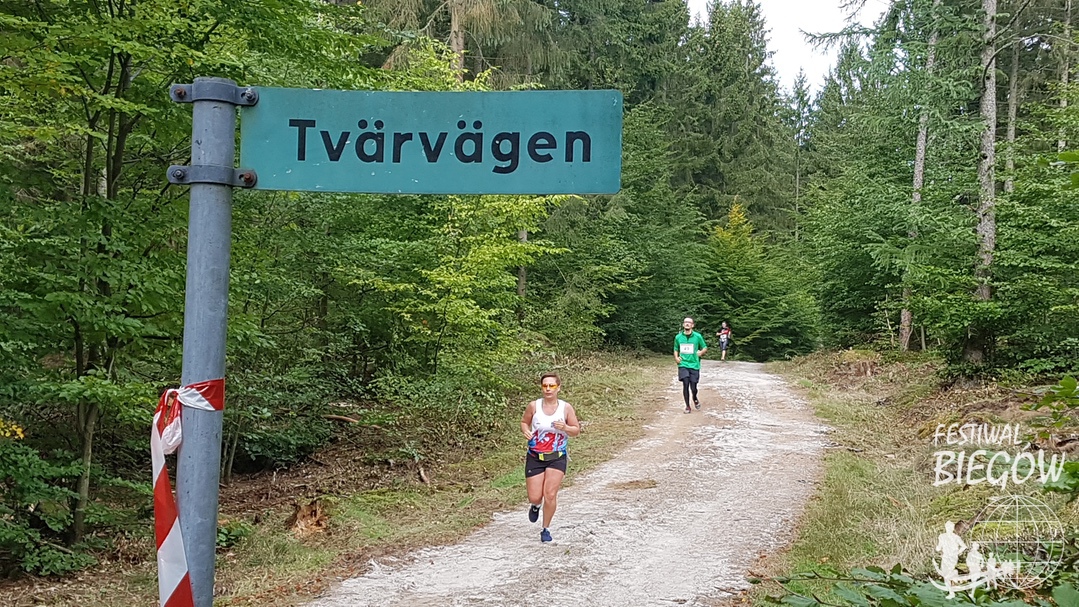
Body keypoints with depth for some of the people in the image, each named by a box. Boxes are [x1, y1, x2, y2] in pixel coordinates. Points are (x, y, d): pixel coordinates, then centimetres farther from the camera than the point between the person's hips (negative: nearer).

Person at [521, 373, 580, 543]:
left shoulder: (566, 408, -6)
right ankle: (535, 505, 39)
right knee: (535, 497, -1)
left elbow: (577, 431, 1)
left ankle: (546, 529, 13)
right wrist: (526, 431, -14)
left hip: (557, 457, 0)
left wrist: (565, 428, -20)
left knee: (550, 494, -9)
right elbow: (524, 422, 8)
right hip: (535, 457, 0)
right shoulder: (534, 406, -6)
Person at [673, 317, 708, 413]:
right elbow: (676, 349, 19)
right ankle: (687, 406, 7)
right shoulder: (678, 337, 5)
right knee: (685, 385, -10)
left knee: (693, 387, -1)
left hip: (694, 365, -1)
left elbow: (705, 348, 11)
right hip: (683, 365, 1)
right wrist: (676, 358, 0)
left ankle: (695, 399, 34)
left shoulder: (697, 336, 0)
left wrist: (701, 352, -9)